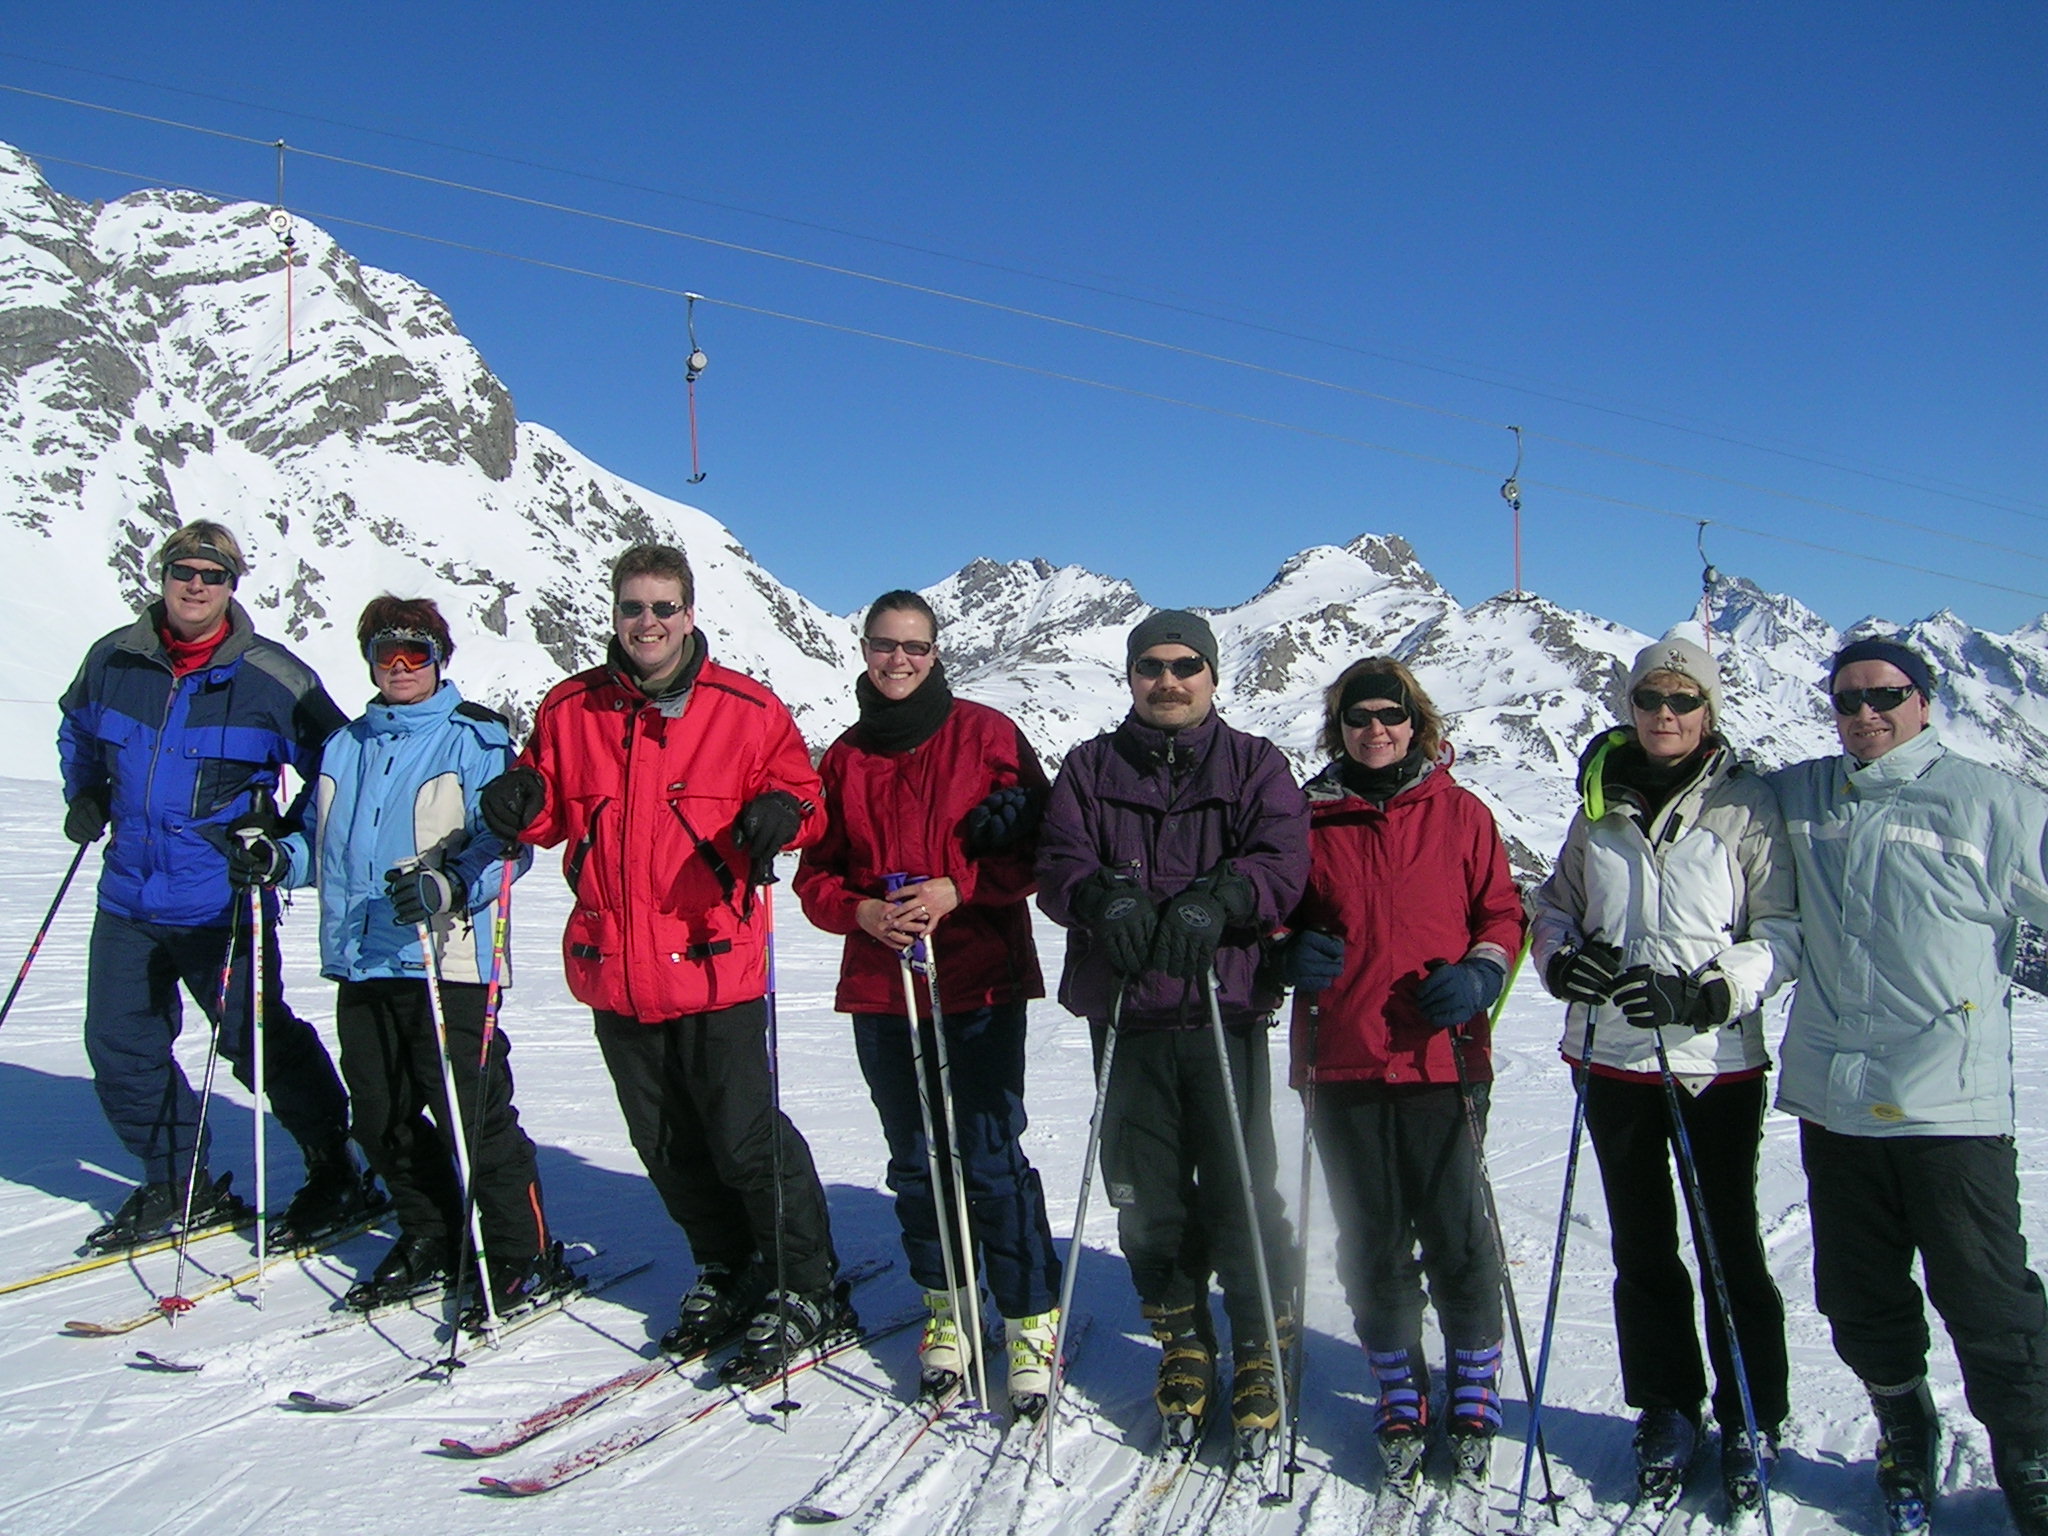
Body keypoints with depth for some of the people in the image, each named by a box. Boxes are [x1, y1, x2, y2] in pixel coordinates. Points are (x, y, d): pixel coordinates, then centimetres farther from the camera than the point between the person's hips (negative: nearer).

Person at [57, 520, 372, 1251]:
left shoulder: (272, 677, -10)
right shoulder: (113, 660, 2)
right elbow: (77, 729, 25)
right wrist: (86, 793, 12)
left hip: (220, 906, -5)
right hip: (129, 897, 5)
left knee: (259, 1040, 1)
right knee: (118, 1045, 9)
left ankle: (335, 1175, 18)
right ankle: (176, 1186, 27)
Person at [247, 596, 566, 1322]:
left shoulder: (476, 738, -3)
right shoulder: (346, 744, 18)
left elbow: (505, 843, -12)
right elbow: (322, 843, 24)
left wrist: (447, 886, -29)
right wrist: (279, 858, 3)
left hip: (445, 964, -7)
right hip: (360, 963, 7)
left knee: (474, 1119, -5)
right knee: (381, 1118, 13)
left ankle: (525, 1261, 9)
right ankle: (430, 1242, 31)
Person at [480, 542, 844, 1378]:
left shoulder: (746, 708, -3)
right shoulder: (569, 709, 6)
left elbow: (800, 789, 2)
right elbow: (552, 812, 14)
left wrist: (780, 811, -20)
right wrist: (519, 802, -9)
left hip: (714, 962, -4)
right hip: (613, 966, 5)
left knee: (745, 1137, -4)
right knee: (667, 1144, 16)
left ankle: (807, 1289, 15)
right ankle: (727, 1274, 36)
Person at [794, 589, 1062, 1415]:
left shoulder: (986, 733, 0)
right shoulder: (845, 756, 11)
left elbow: (1039, 849, -3)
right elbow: (817, 872, 13)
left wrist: (956, 891, -16)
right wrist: (861, 911, -8)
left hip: (980, 981, -4)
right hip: (879, 984, 4)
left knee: (990, 1156, -6)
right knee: (915, 1159, 10)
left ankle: (1031, 1321, 9)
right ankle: (945, 1307, 27)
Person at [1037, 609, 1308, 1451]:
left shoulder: (1255, 765, 10)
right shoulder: (1091, 767, 14)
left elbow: (1283, 860, -6)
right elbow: (1058, 863, 1)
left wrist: (1216, 899, -25)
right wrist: (1106, 896, -21)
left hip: (1226, 1006, -2)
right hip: (1124, 1009, 2)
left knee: (1241, 1188, -3)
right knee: (1146, 1193, 6)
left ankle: (1262, 1349, 16)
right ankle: (1182, 1342, 25)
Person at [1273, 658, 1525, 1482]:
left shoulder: (1459, 812, 6)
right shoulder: (1310, 816, 8)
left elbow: (1502, 912, 8)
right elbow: (1281, 912, 17)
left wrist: (1479, 975, -10)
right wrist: (1292, 952, -4)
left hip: (1442, 1054, -1)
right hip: (1342, 1059, 1)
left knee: (1455, 1230, 1)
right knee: (1371, 1236, 8)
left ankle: (1475, 1377, 25)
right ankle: (1399, 1387, 27)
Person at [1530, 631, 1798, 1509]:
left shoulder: (1746, 803, -6)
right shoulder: (1601, 798, 6)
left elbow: (1783, 933, -8)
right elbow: (1556, 902, 13)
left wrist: (1707, 990, -22)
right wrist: (1561, 956, -7)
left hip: (1718, 1064, -3)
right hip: (1611, 1055, 4)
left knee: (1731, 1247, 8)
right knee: (1641, 1249, 13)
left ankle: (1751, 1423, 25)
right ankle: (1666, 1411, 29)